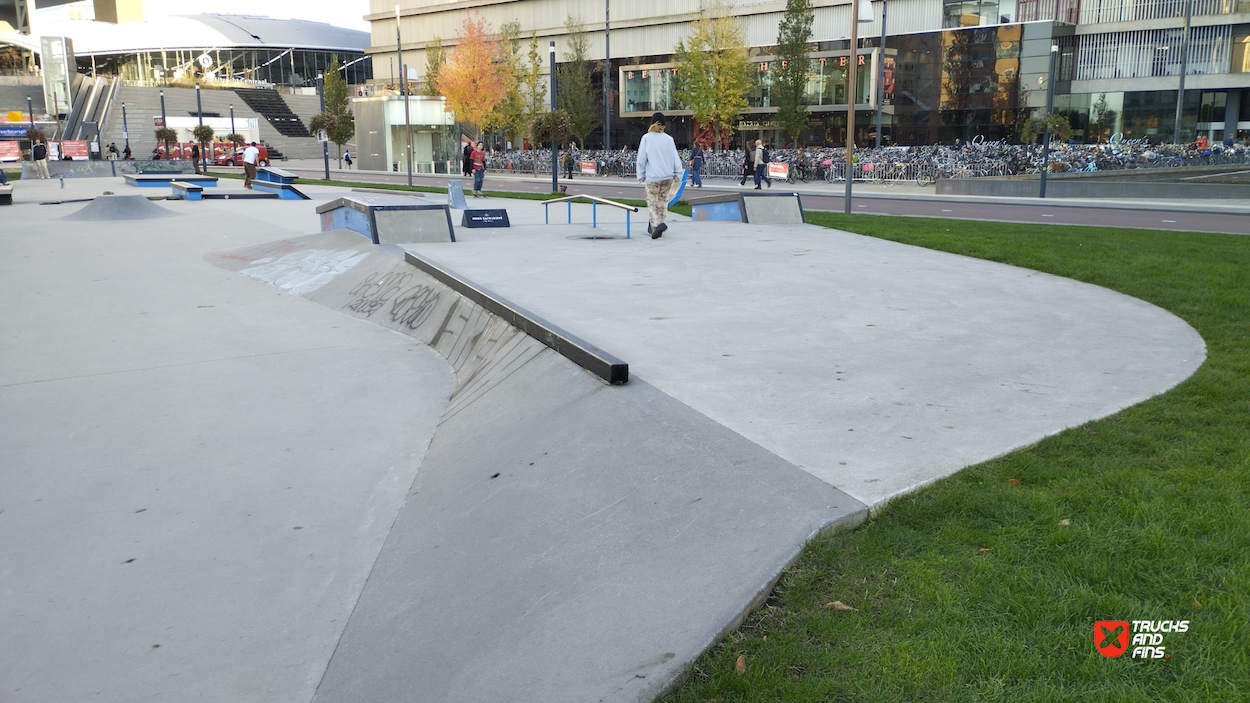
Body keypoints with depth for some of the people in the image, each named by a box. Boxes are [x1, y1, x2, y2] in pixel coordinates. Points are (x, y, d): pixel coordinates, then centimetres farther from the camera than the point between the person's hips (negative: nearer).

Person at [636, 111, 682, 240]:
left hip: (652, 176, -3)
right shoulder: (668, 139, 3)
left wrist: (641, 176, 4)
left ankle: (658, 223, -24)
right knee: (662, 201, 14)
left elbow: (641, 159, -2)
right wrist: (677, 174, 11)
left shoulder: (646, 138, -3)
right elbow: (675, 158, 4)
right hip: (667, 176, 3)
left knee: (652, 202, 0)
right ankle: (653, 227, 20)